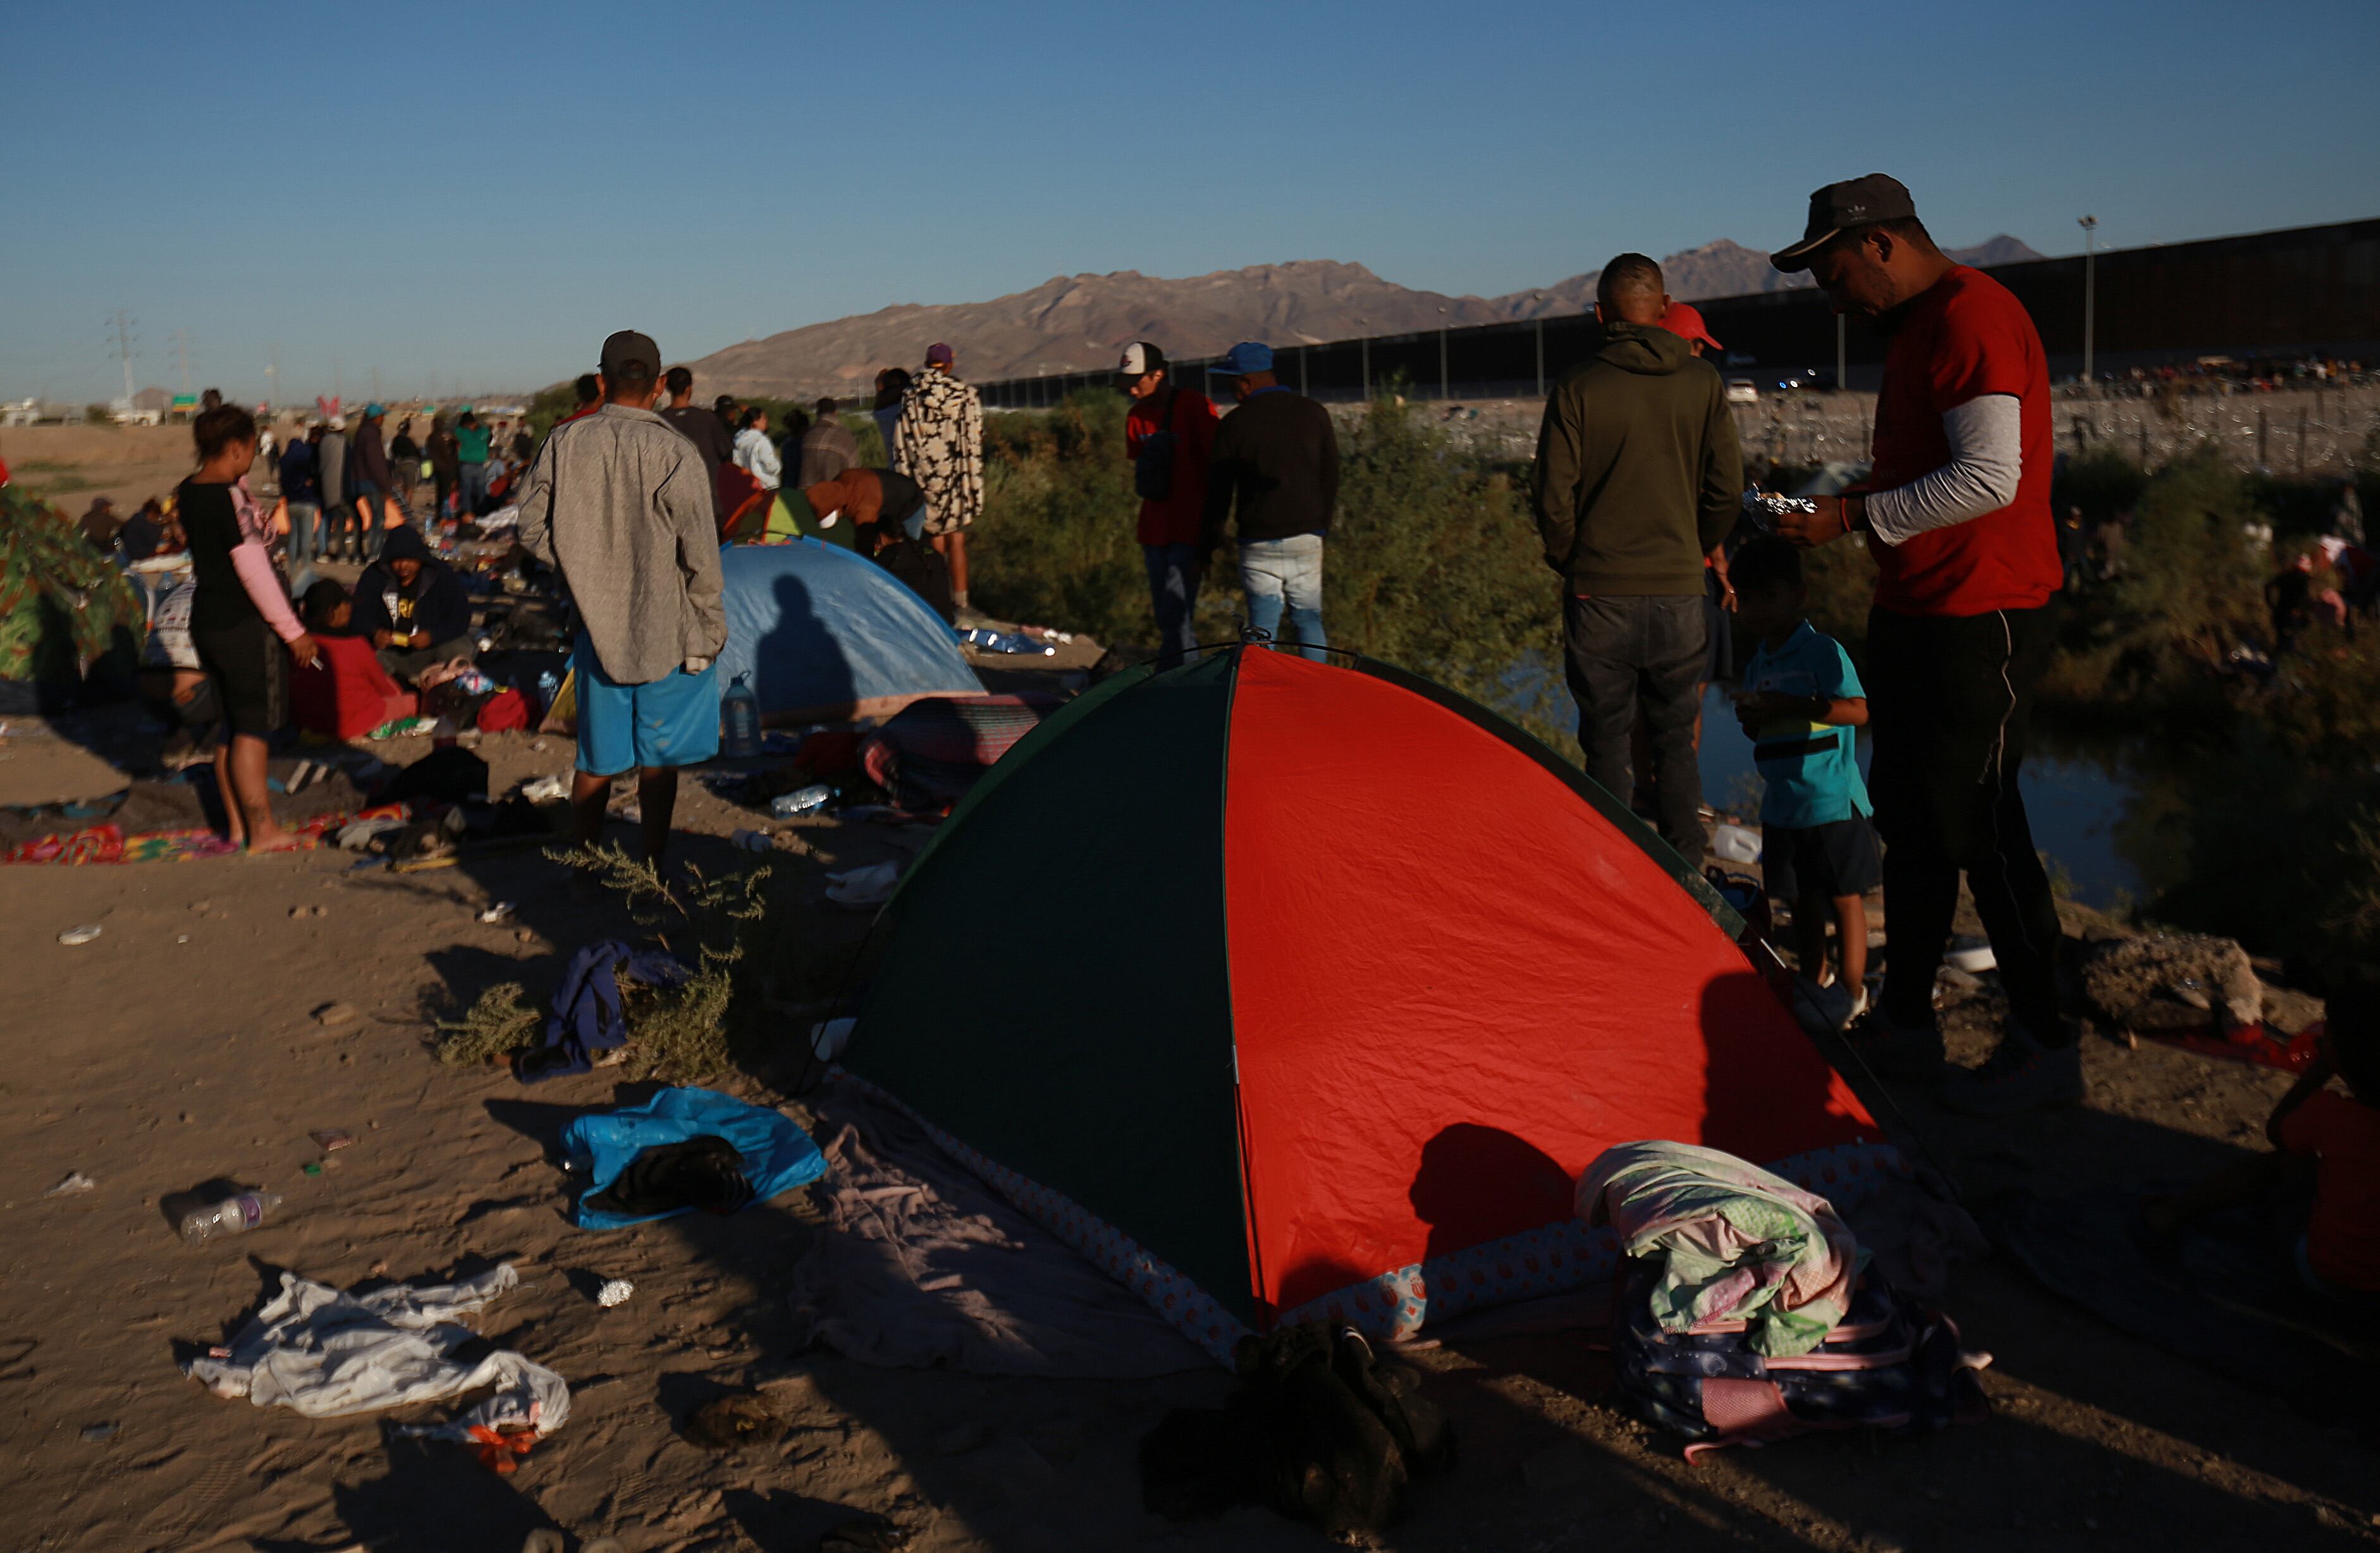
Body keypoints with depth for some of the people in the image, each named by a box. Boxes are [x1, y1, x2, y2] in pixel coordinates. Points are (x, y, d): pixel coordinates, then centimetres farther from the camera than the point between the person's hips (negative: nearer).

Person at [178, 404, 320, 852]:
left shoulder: (187, 494, 8)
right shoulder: (229, 500, -19)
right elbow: (254, 572, -19)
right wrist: (293, 631, -13)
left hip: (206, 621, 9)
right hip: (244, 626, -8)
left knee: (231, 725, 16)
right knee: (253, 727, -2)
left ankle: (236, 823, 23)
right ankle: (262, 831, 4)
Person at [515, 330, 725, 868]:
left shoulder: (564, 444, -4)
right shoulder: (673, 453, -15)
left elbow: (532, 530, 2)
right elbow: (700, 553, -14)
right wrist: (709, 626, -4)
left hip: (597, 626, 3)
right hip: (666, 631, -3)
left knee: (597, 758, 15)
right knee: (658, 758, 9)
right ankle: (653, 866, 17)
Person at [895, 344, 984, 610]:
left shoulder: (909, 398, 3)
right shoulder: (966, 396, -2)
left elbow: (901, 447, 3)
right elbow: (974, 445, -5)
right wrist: (975, 487, -2)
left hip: (925, 481, 2)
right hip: (956, 479, -2)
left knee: (936, 542, 10)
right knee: (956, 540, 3)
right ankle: (960, 602, 4)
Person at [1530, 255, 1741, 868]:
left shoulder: (1577, 387, -6)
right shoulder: (1702, 383, 1)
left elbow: (1553, 496, -6)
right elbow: (1727, 492, 3)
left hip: (1598, 595, -2)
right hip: (1680, 594, 2)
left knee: (1607, 743, 8)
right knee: (1676, 741, 13)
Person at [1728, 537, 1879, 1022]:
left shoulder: (1823, 651, -11)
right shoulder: (1757, 663, 11)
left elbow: (1857, 710, -21)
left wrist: (1791, 707, -27)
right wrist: (1751, 719, -4)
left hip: (1832, 801, -7)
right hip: (1783, 804, 7)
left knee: (1844, 895, 2)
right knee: (1801, 898, 15)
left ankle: (1853, 991, 10)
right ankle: (1813, 983, 28)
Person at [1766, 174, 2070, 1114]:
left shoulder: (1973, 318, -16)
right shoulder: (1917, 329, 16)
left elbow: (1989, 478, -23)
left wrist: (1856, 517, -18)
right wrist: (1856, 500, 10)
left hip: (1981, 620, -10)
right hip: (1913, 613, 10)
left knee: (1979, 826, -4)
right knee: (1912, 820, 14)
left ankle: (2043, 1047, 9)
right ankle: (1904, 1025, 25)